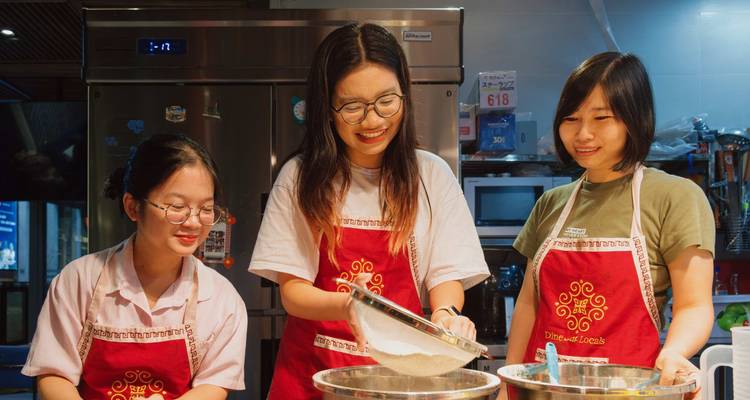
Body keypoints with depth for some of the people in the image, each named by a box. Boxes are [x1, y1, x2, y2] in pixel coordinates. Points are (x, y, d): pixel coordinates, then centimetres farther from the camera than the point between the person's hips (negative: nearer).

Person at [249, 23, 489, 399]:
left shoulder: (431, 176, -1)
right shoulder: (299, 177, -3)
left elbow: (447, 274, -2)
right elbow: (292, 292, -5)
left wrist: (445, 313, -24)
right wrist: (347, 306, -25)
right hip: (311, 369, 0)